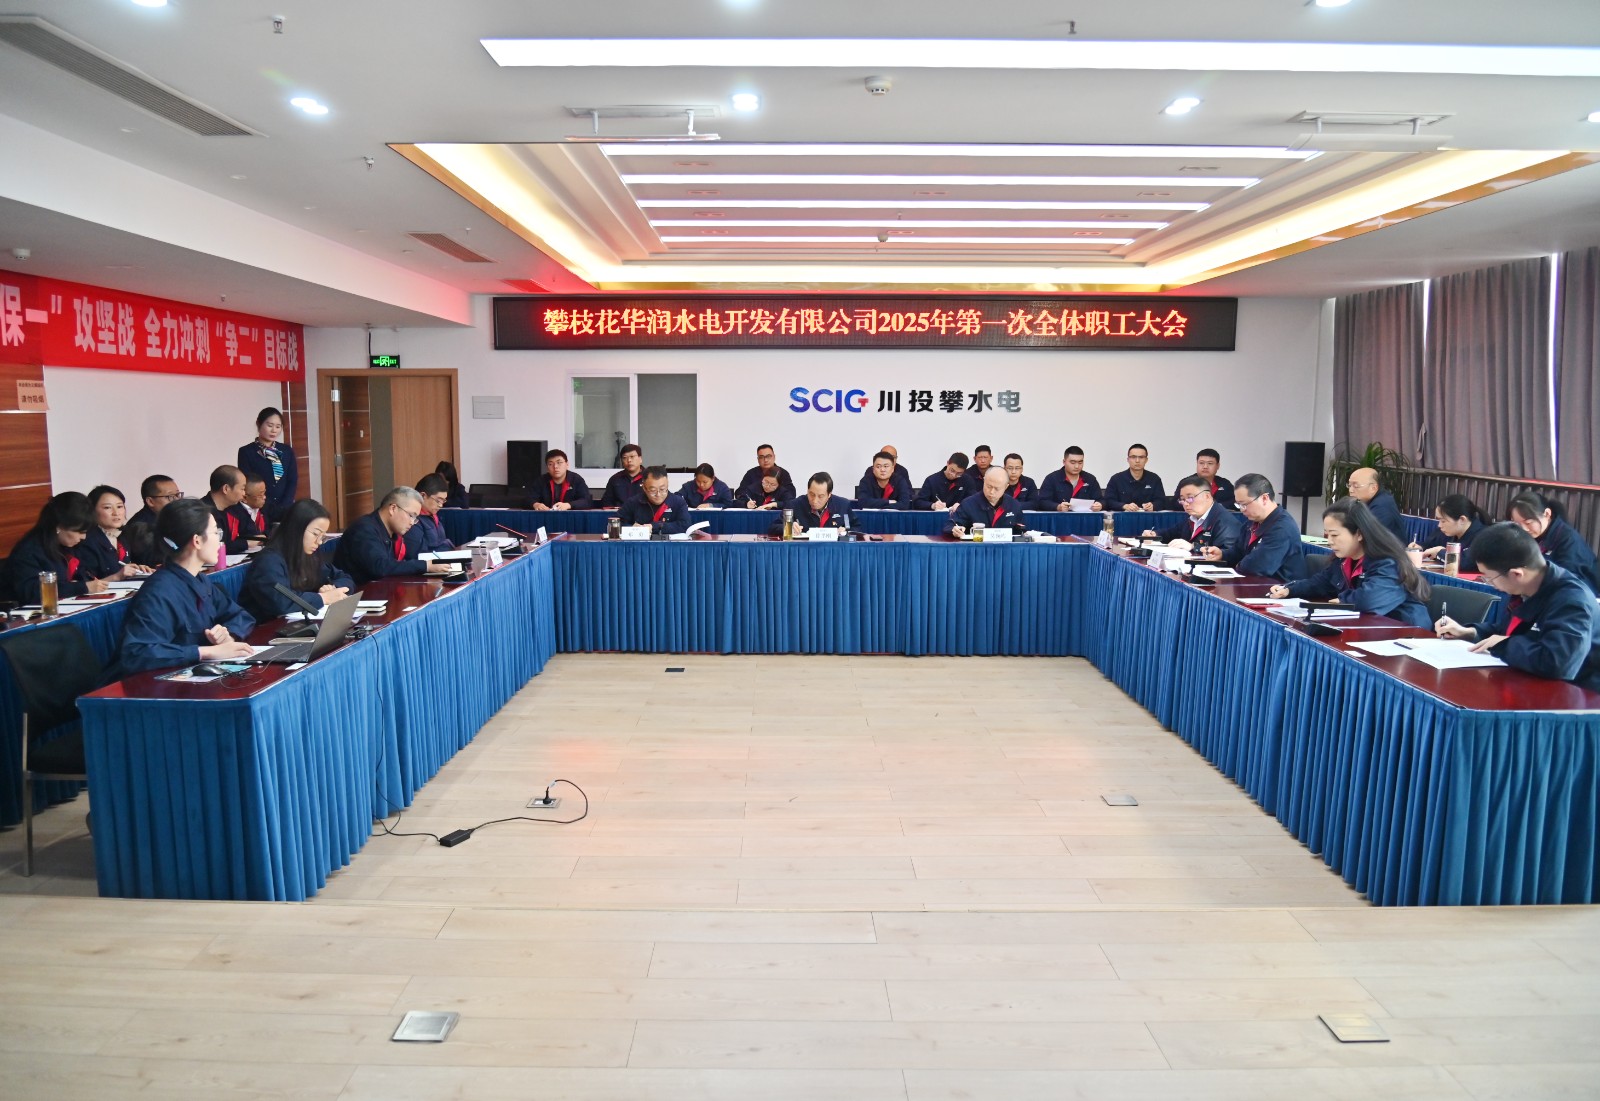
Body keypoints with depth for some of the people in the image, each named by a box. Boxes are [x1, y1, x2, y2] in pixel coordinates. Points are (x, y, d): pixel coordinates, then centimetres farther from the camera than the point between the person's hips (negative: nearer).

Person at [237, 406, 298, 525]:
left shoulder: (287, 451, 10)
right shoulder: (246, 452, 0)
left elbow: (293, 481, 5)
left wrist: (283, 507, -10)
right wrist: (274, 509, -13)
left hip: (285, 510, 3)